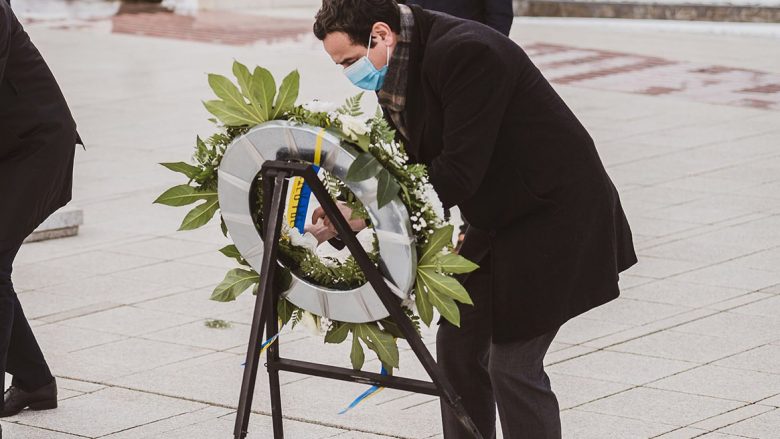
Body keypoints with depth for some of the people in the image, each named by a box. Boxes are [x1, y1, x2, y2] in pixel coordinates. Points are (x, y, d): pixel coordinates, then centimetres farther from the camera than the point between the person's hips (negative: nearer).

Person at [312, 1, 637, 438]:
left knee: (513, 365, -9)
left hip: (553, 212, -9)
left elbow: (459, 171, -30)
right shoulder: (398, 68, 1)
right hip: (494, 218, 9)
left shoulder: (466, 53, -27)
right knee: (458, 347, 10)